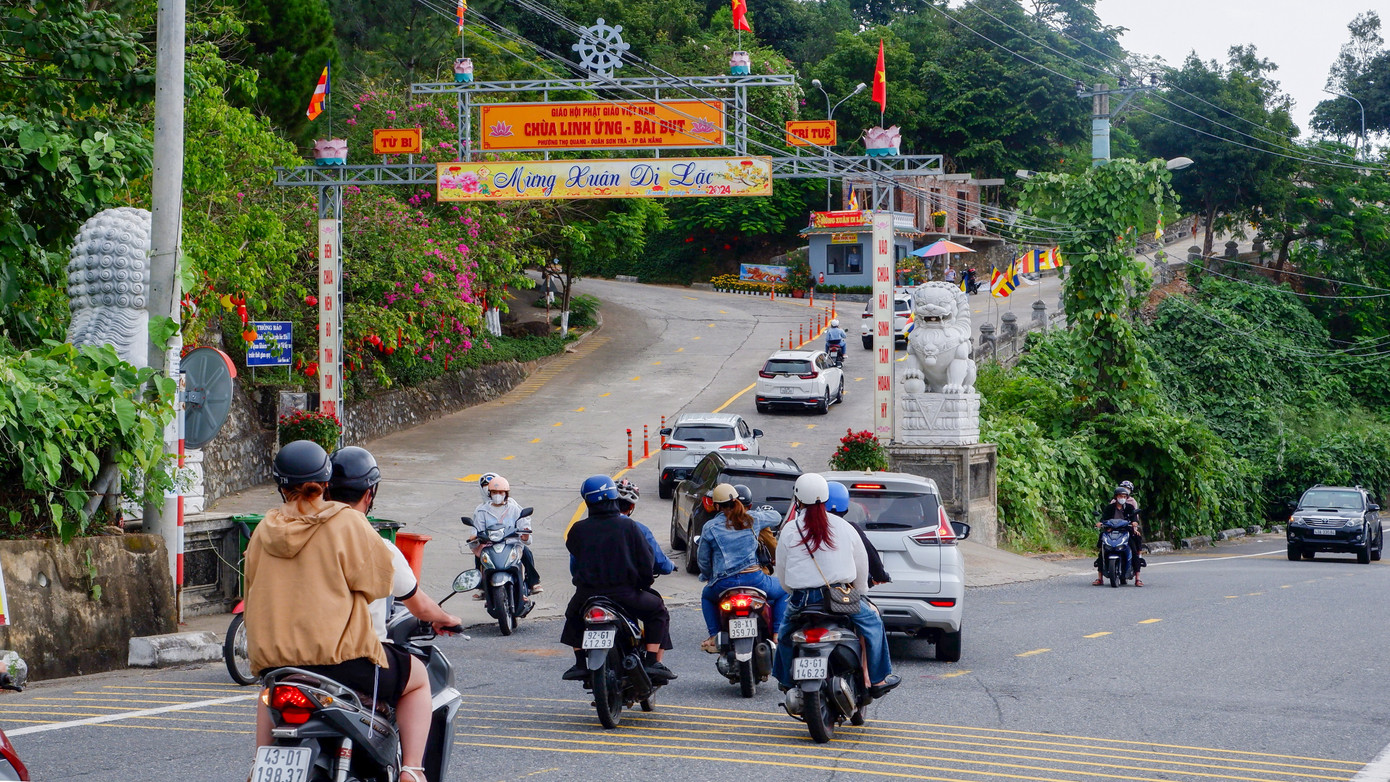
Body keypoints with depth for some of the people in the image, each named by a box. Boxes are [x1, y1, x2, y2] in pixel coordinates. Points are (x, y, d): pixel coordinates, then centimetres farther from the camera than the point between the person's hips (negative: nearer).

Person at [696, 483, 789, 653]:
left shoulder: (709, 527, 3)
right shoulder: (752, 519, 6)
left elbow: (703, 559, 10)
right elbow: (775, 517, 27)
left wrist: (707, 577, 31)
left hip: (723, 584, 0)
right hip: (754, 579, 0)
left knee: (707, 596, 35)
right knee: (783, 592, 26)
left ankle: (714, 637, 21)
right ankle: (777, 634, 12)